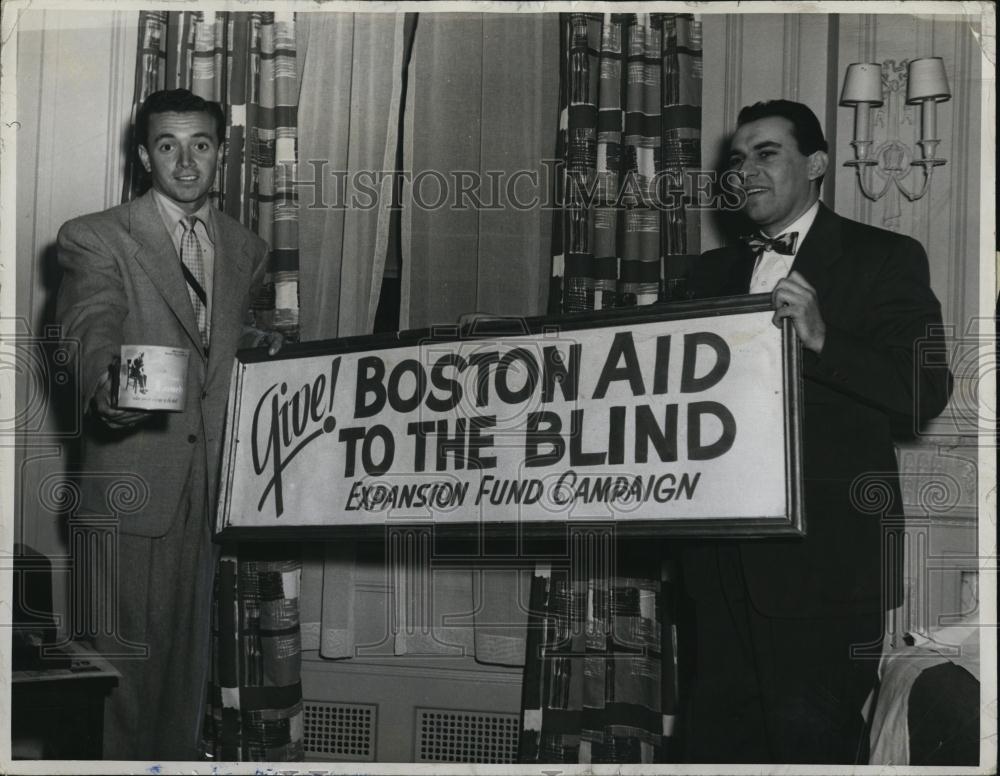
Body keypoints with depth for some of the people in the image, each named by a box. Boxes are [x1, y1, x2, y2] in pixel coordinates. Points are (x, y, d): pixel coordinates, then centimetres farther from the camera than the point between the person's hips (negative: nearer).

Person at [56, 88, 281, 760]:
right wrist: (106, 385, -40)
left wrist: (262, 348, 6)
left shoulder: (247, 250, 16)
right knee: (127, 650, -3)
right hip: (133, 486, -5)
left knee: (190, 654, 10)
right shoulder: (96, 239, -1)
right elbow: (91, 328, -18)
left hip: (211, 484, 5)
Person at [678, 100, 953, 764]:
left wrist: (822, 339, -21)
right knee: (716, 733, 8)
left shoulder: (884, 259, 1)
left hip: (822, 555, -5)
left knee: (811, 738, -5)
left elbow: (927, 393, -9)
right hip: (724, 557, 6)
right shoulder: (714, 272, 20)